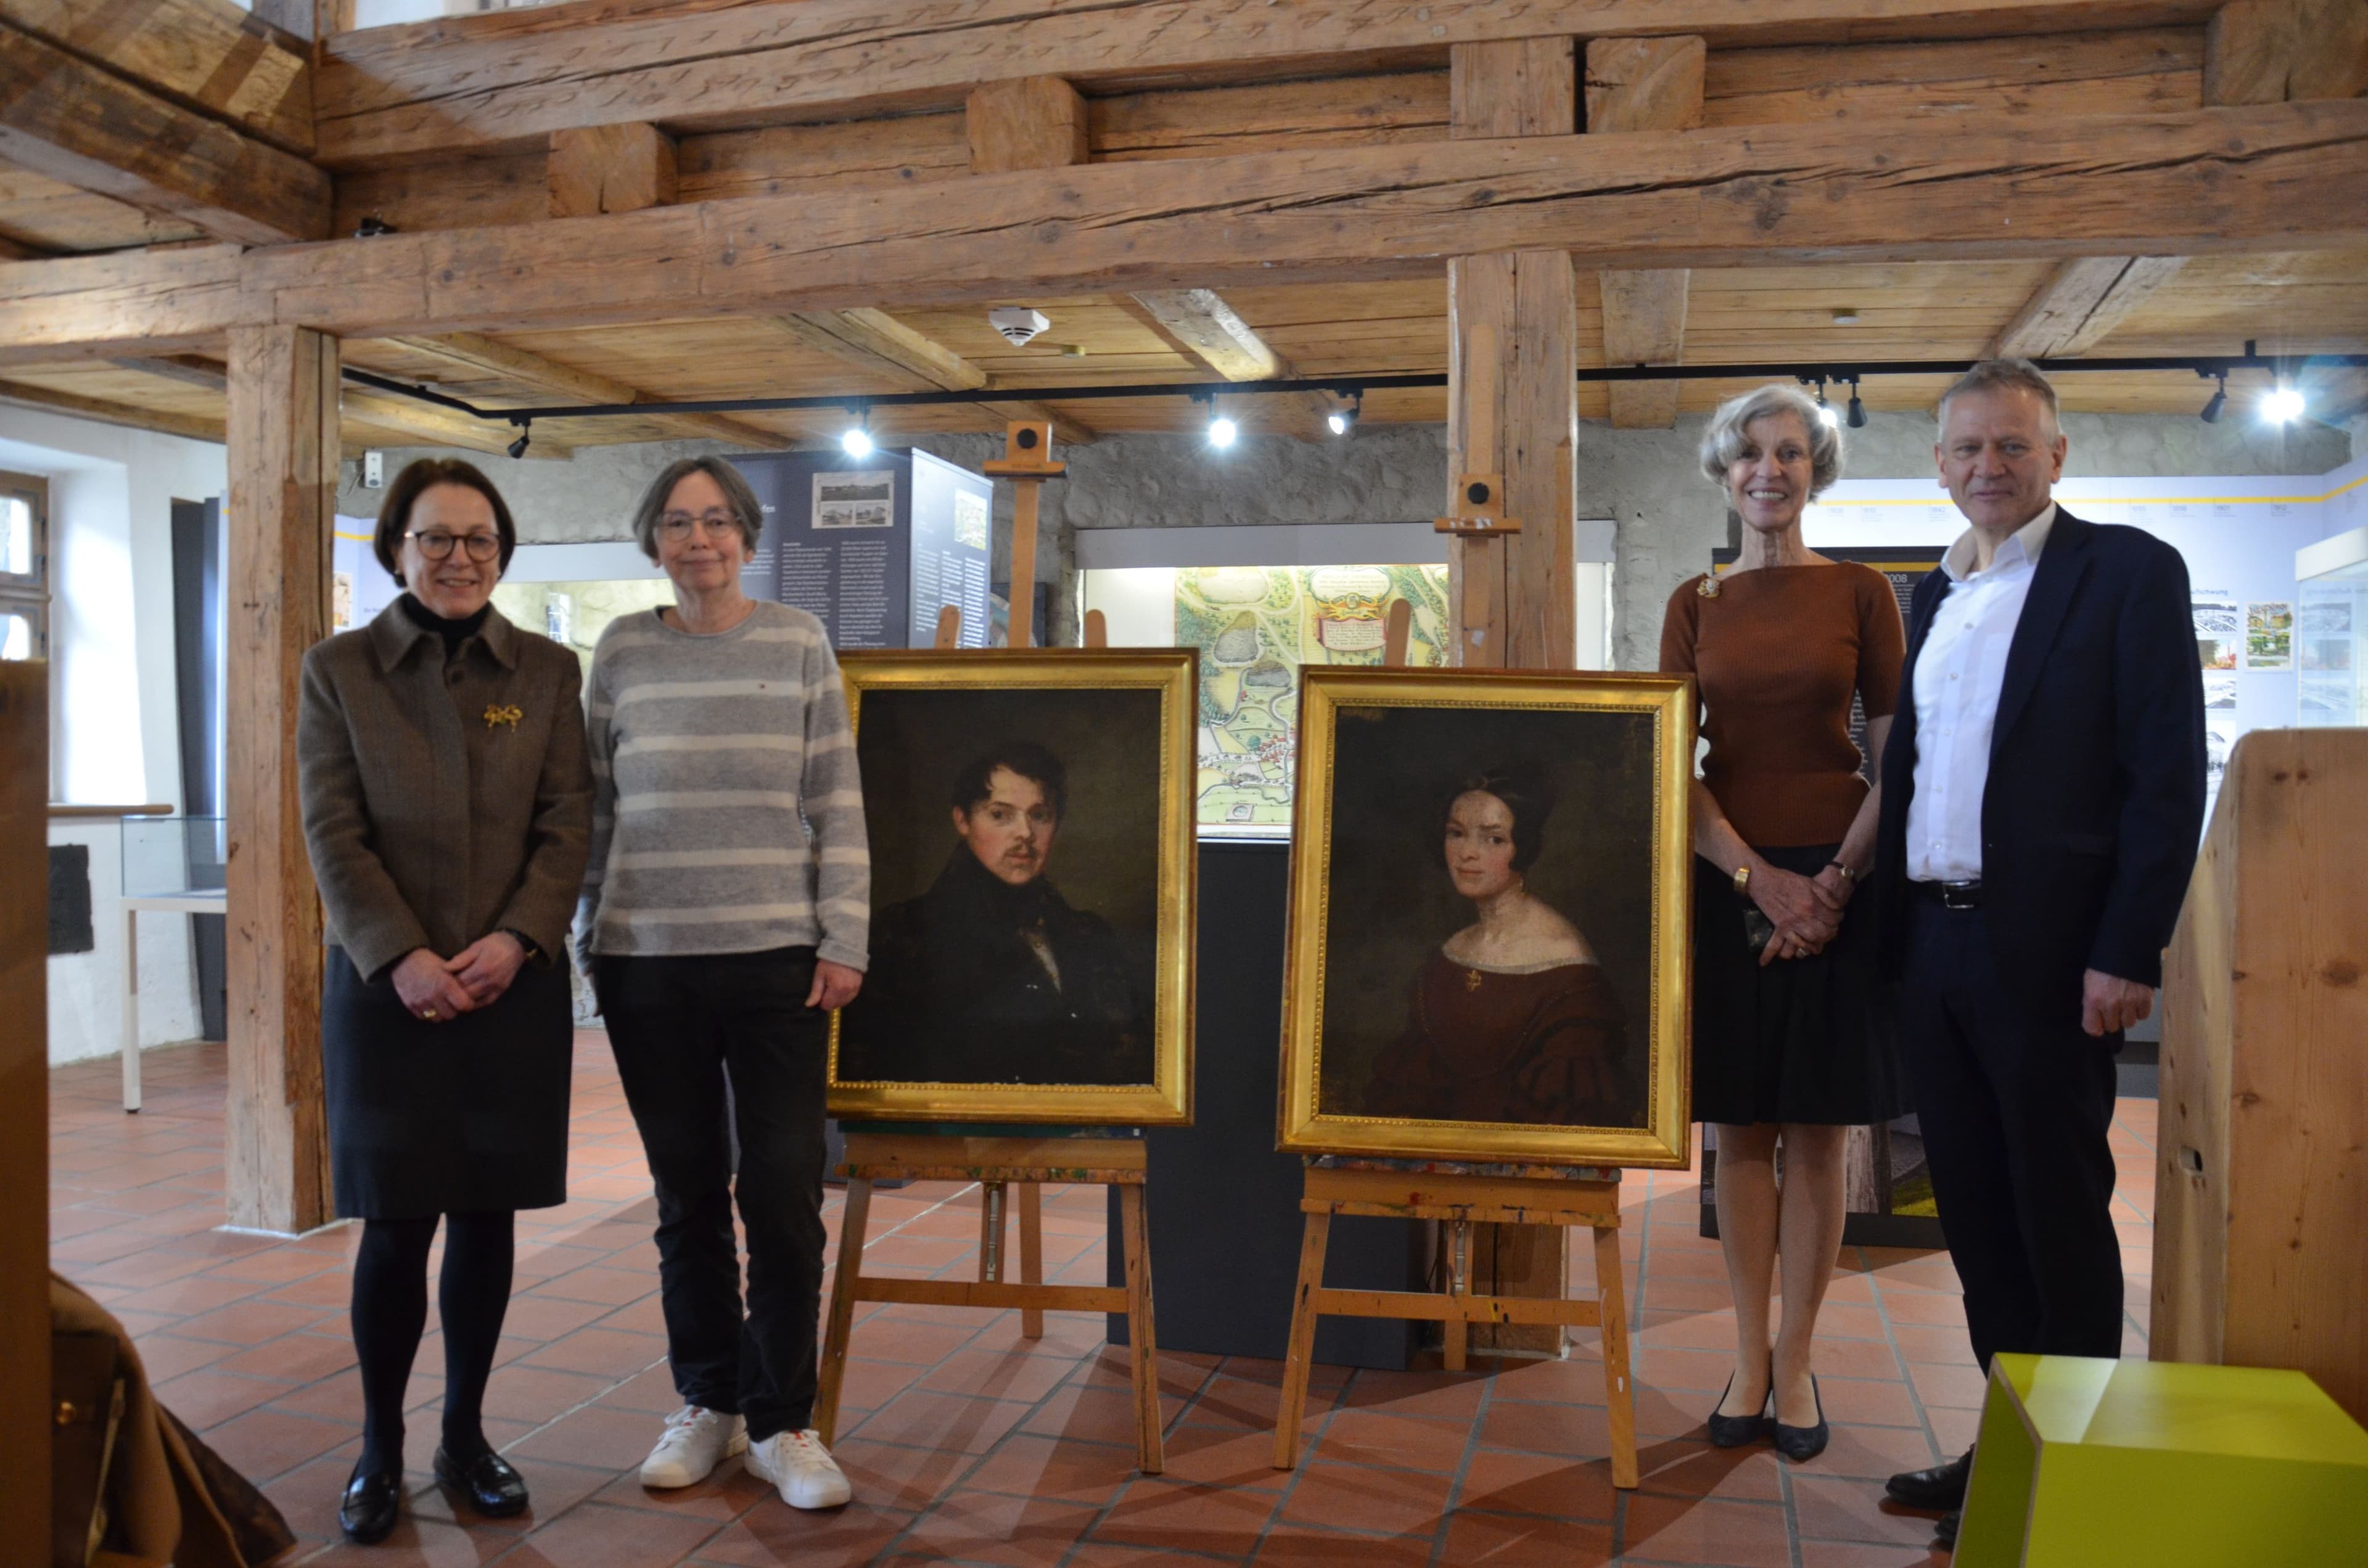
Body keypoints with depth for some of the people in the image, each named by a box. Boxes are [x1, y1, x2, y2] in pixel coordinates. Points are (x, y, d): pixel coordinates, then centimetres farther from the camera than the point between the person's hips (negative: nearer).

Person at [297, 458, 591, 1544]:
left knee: (485, 1216, 8)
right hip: (385, 988, -1)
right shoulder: (338, 670, 4)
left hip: (515, 987, 2)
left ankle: (465, 1436, 24)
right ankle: (380, 1450, 19)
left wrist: (518, 938, -13)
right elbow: (333, 833, -3)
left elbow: (567, 823, 1)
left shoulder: (546, 671, 7)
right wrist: (401, 957, -14)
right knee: (396, 1224, 1)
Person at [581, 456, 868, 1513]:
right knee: (687, 1193, 11)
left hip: (775, 960, -1)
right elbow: (597, 808, 11)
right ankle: (707, 1402, 27)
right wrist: (592, 937, 8)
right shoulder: (622, 651, 6)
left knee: (784, 1194, 0)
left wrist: (843, 940, -3)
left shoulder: (798, 641, 3)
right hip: (648, 962, 2)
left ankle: (780, 1422, 16)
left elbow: (836, 804, 2)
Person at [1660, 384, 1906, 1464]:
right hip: (1726, 878, 1)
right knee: (1740, 1129, 6)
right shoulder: (1696, 604, 7)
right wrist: (1759, 876, -11)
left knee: (1817, 1132, 4)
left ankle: (1795, 1364, 15)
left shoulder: (1861, 593, 3)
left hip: (1836, 878, -1)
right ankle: (1749, 1356, 18)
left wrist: (1833, 882, -12)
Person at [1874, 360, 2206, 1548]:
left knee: (2059, 1217, 4)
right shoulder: (1931, 598, 15)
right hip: (1932, 948, 6)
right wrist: (1888, 923, 8)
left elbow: (2168, 773, -9)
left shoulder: (2130, 571, -3)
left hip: (2047, 953, -6)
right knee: (1972, 1211, 13)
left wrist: (2128, 954, -15)